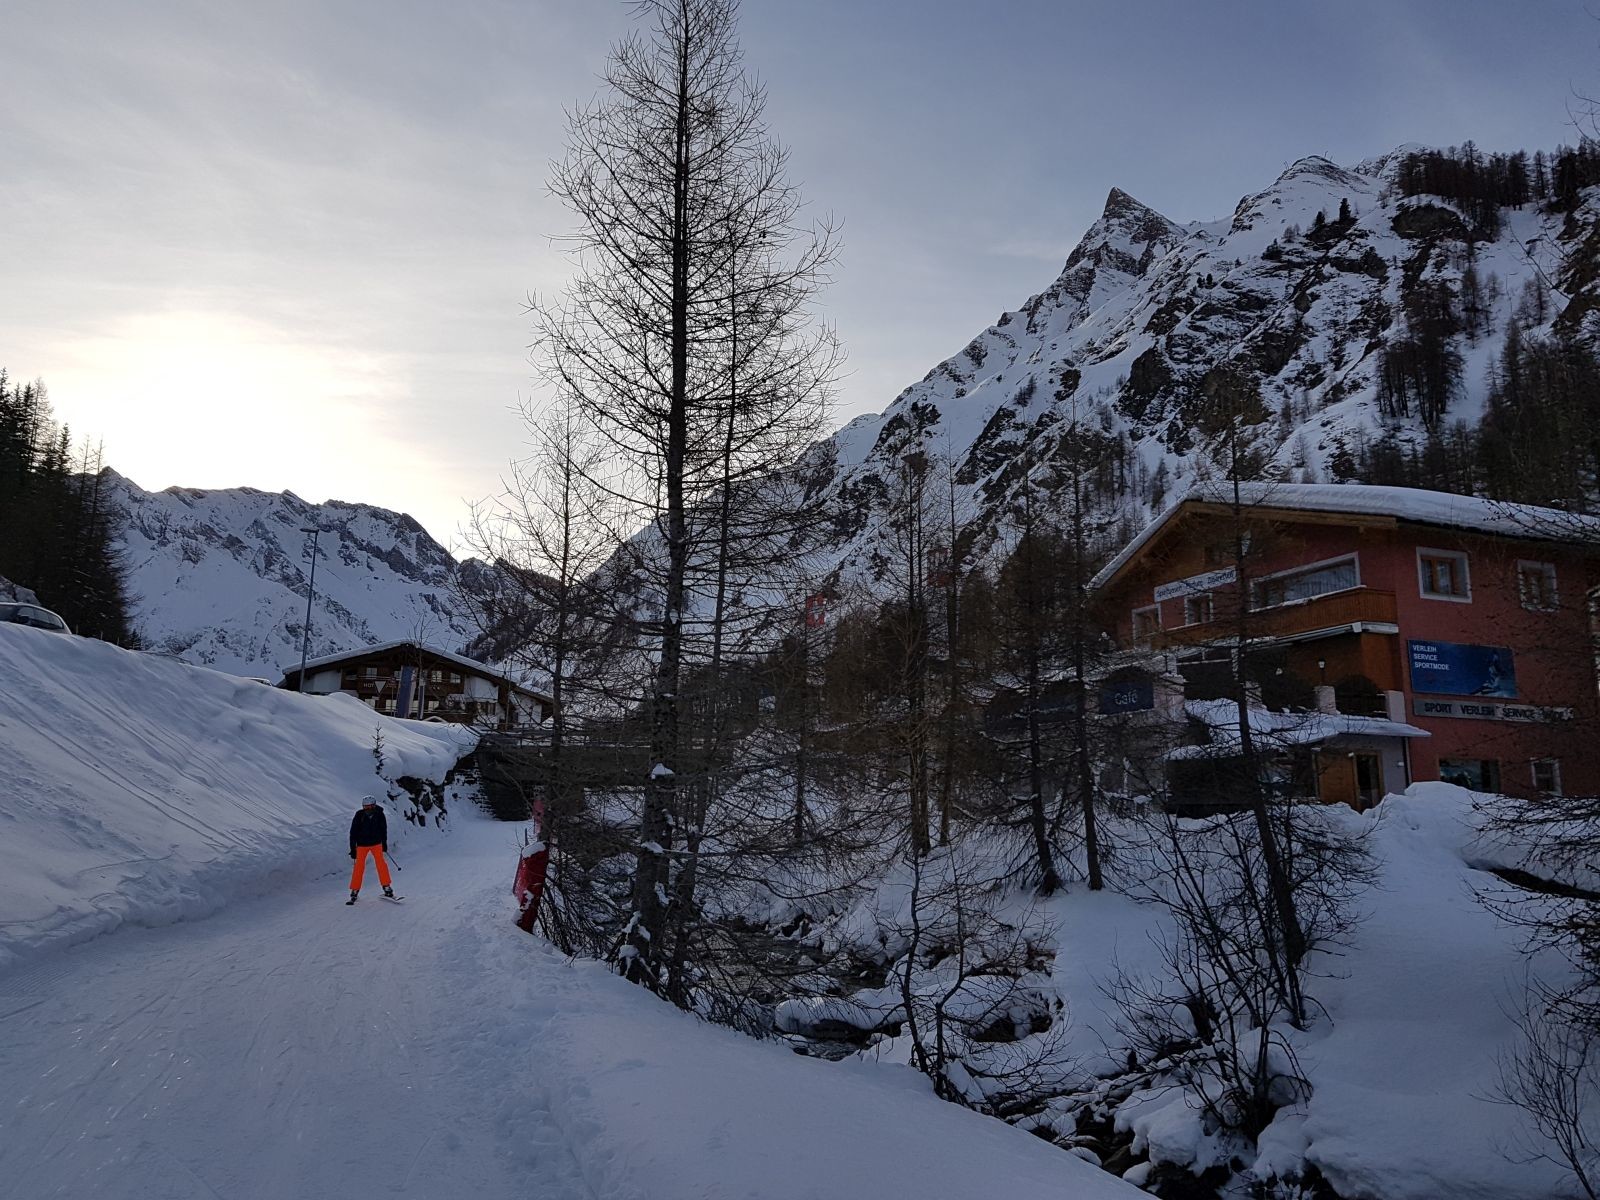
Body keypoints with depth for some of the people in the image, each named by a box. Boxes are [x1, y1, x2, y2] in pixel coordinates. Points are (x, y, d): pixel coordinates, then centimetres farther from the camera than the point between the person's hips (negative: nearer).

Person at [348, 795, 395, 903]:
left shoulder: (379, 814, -11)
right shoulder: (359, 816, -16)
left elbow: (383, 829, 7)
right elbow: (353, 833, -8)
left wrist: (384, 843, 13)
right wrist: (353, 849, -8)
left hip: (376, 843, 1)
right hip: (362, 844, -1)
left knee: (381, 864, -8)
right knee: (359, 867, -4)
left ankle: (387, 888, 1)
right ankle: (354, 892, 6)